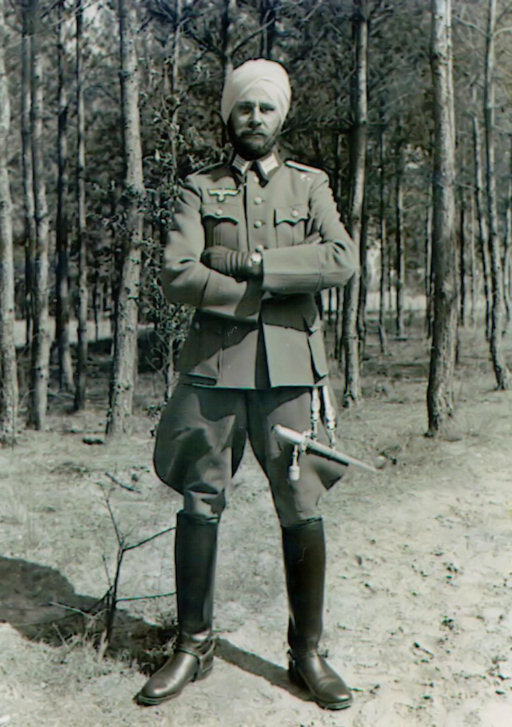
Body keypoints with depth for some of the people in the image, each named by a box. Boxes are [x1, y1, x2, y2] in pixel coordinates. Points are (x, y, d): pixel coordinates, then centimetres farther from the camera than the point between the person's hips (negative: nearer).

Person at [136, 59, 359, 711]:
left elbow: (344, 260, -5)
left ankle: (307, 653, 16)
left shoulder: (310, 186, 14)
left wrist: (259, 262, -10)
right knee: (198, 505, 3)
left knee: (302, 511, 0)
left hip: (290, 366, 0)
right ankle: (193, 647, 19)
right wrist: (258, 297, -10)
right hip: (214, 363, 0)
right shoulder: (199, 189, 12)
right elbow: (176, 276, -4)